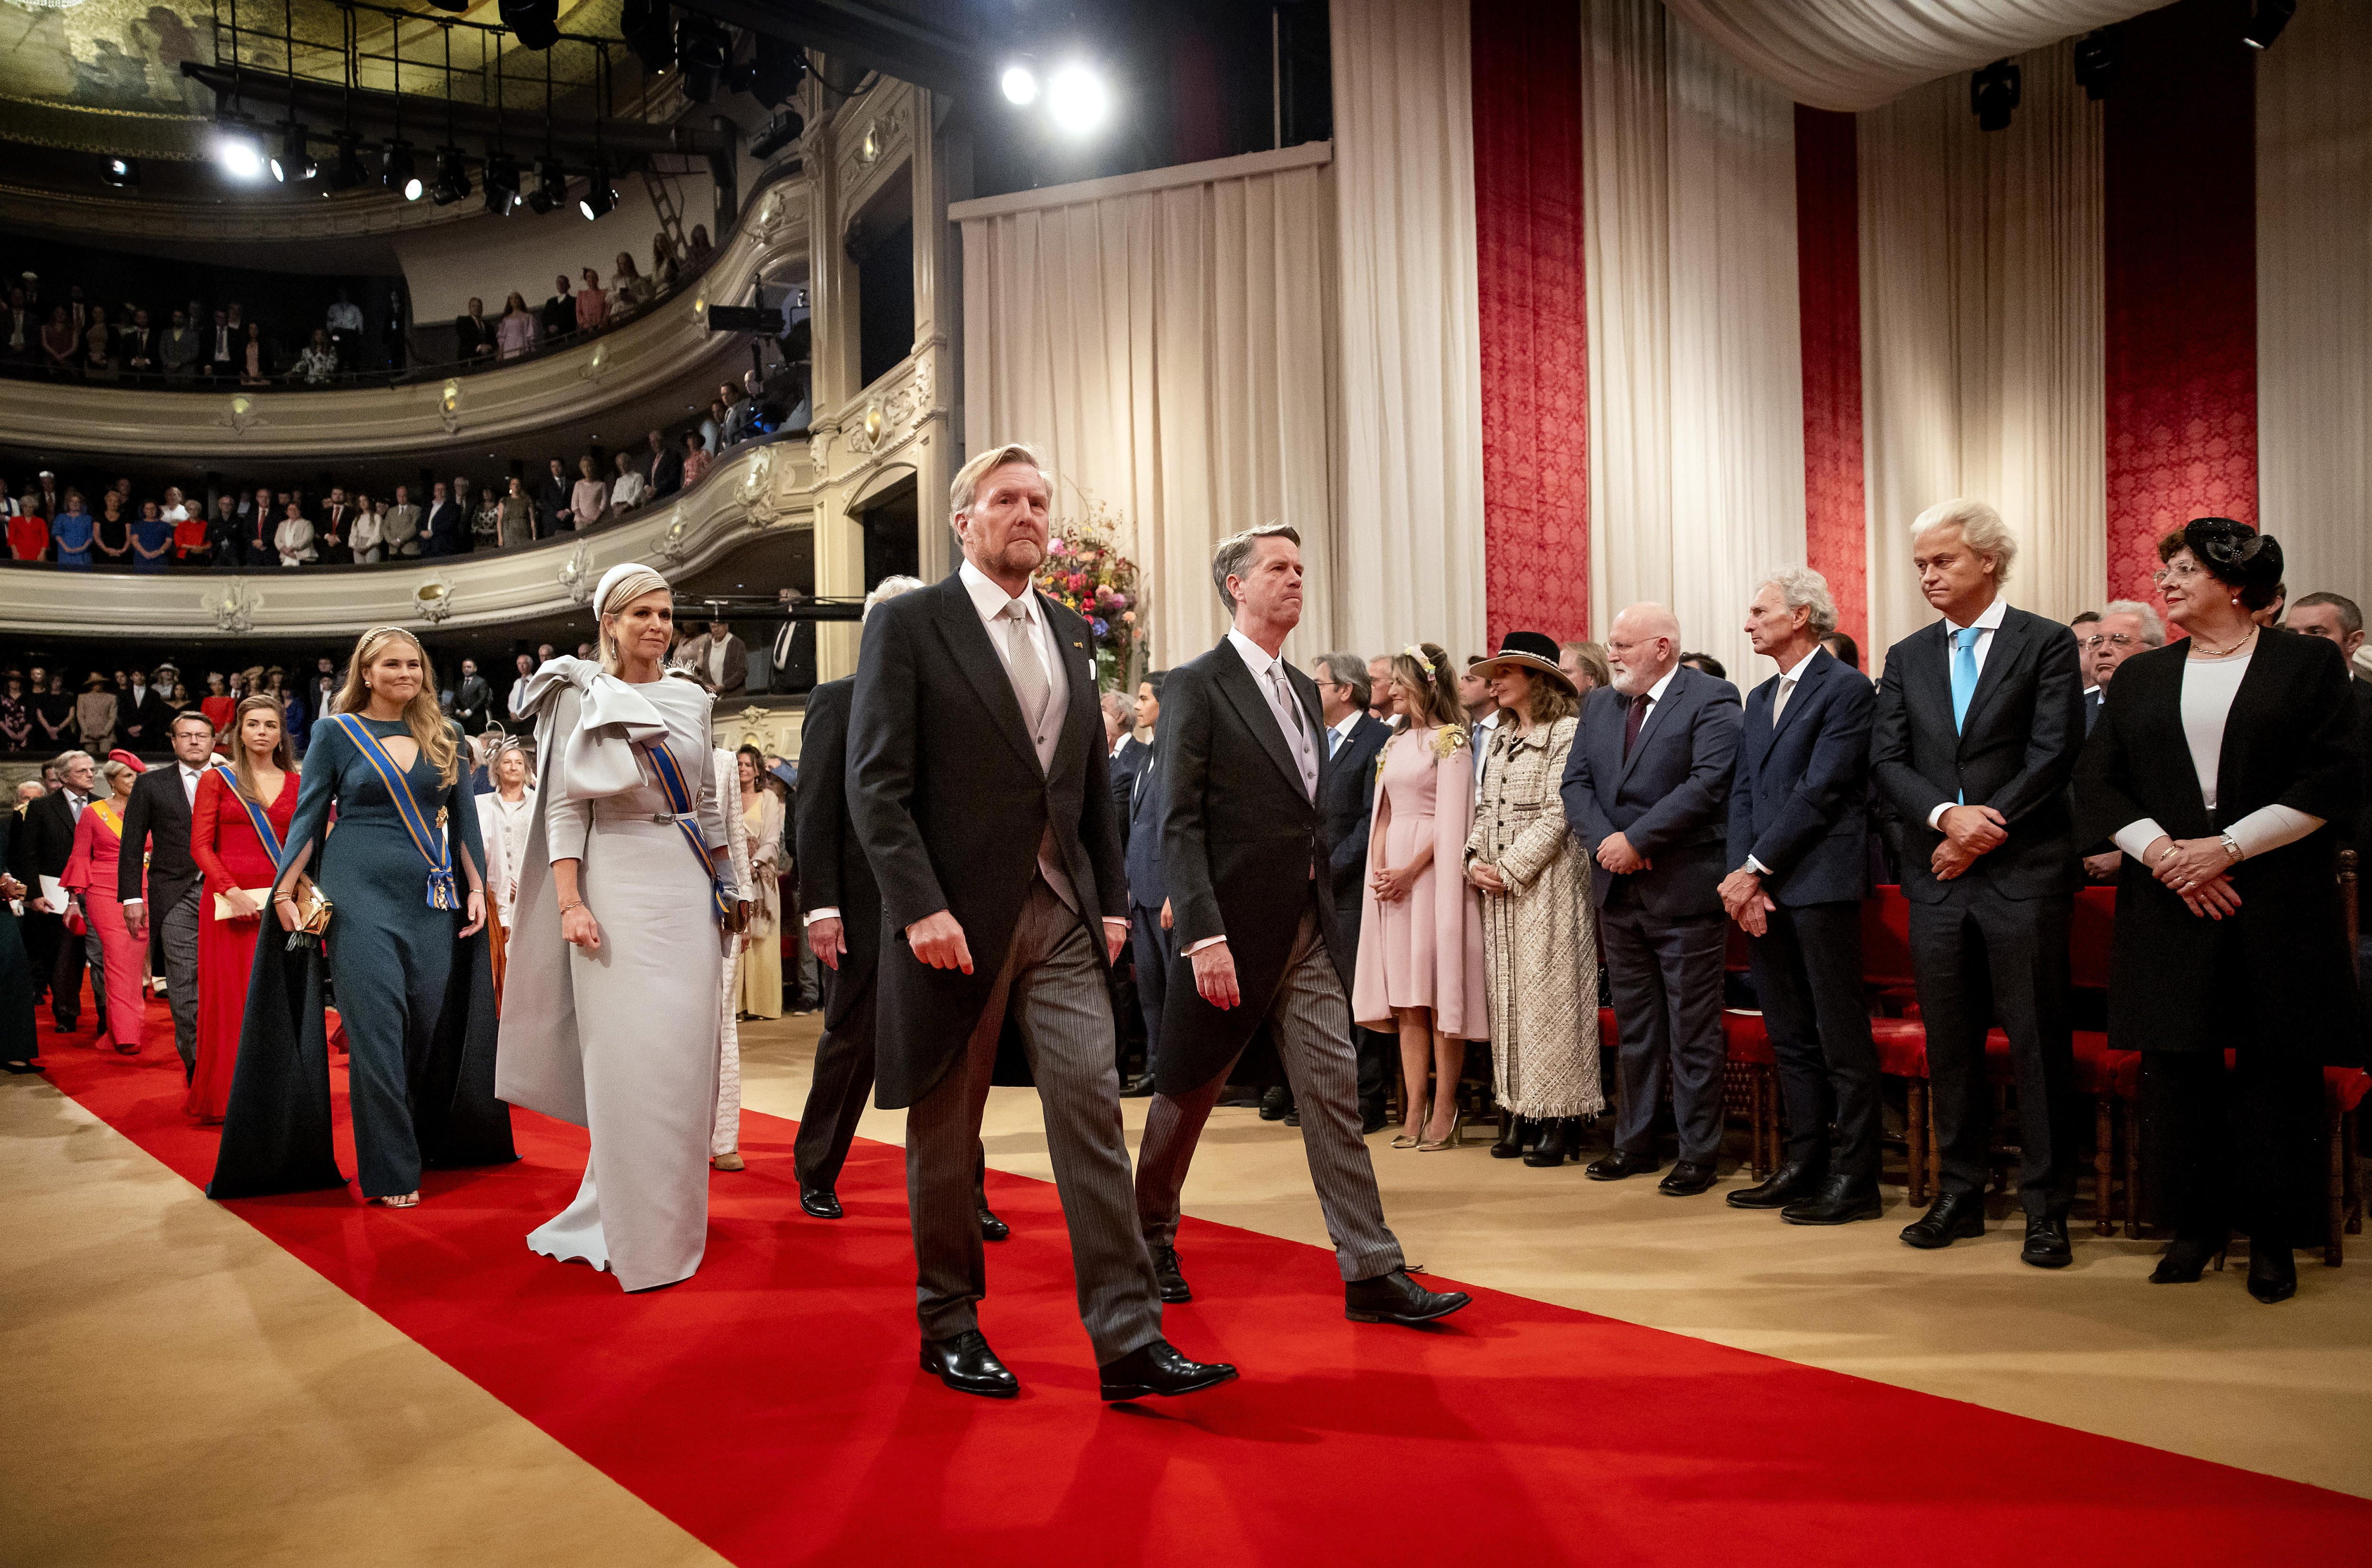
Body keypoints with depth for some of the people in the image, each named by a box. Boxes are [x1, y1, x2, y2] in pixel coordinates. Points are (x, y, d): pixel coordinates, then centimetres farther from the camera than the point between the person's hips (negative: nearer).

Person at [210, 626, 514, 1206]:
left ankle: (427, 1144, 20)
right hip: (360, 894, -3)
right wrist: (285, 891, -4)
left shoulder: (445, 738, 11)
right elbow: (309, 815, 2)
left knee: (431, 1024, 3)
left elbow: (463, 819, 13)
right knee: (377, 1027, -6)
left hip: (434, 899, 3)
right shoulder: (336, 731, 3)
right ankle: (390, 1170, 1)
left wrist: (477, 887, 6)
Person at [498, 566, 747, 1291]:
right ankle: (637, 1235, 6)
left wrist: (727, 886, 15)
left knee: (686, 1052, 5)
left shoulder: (690, 699, 12)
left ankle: (676, 1215, 19)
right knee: (627, 1057, -3)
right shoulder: (582, 698, 0)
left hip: (691, 884, 4)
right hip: (618, 882, -4)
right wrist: (569, 903, -14)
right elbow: (564, 807, -5)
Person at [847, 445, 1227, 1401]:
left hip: (1061, 912, 5)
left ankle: (1128, 1340, 2)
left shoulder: (1070, 634, 14)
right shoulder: (908, 624, -3)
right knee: (946, 1130, 9)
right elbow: (876, 785, -10)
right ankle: (949, 1324, 25)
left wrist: (1112, 900, 10)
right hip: (958, 918, -4)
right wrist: (921, 907, -18)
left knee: (1093, 1110, -2)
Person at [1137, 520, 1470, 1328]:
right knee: (1187, 1094, 10)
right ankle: (1151, 1237, 31)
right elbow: (1179, 823, -15)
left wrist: (1322, 890, 12)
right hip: (1233, 929, -6)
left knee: (1335, 1093, 2)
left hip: (1308, 929, 6)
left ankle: (1372, 1275, 5)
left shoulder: (1302, 688, 14)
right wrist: (1204, 936, -22)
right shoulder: (1196, 687, -9)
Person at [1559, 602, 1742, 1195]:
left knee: (1693, 1031, 2)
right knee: (1634, 1029, 15)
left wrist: (1636, 840, -19)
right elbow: (1575, 783, 7)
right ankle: (1635, 1143, 25)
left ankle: (1698, 1154, 12)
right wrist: (1604, 841, -11)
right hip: (1618, 890, 6)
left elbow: (1707, 784, -18)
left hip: (1683, 889, -6)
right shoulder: (1599, 708, 14)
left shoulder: (1712, 700, -7)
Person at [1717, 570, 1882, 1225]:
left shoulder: (1846, 690, -7)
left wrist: (1755, 870, -13)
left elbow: (1819, 792, -14)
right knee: (1789, 1038, 13)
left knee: (1842, 1038, -1)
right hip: (1764, 890, 8)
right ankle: (1803, 1164, 21)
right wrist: (1742, 877, -2)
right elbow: (1742, 793, 12)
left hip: (1822, 885, -8)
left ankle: (1854, 1180, 5)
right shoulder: (1760, 699, 18)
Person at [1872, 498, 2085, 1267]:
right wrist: (1947, 815, -13)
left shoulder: (2048, 644, 0)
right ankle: (1961, 1194, 20)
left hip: (2024, 873, -4)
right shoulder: (1907, 657, 12)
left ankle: (2046, 1207, 11)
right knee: (1949, 1046, 9)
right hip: (1937, 877, 4)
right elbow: (1886, 759, 4)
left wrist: (1984, 831, -13)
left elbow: (2053, 755, -8)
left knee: (2039, 1044, 1)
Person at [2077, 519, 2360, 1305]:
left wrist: (2228, 845, -13)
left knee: (2276, 1065, 1)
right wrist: (2159, 851, -9)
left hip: (2277, 903, -3)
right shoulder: (2141, 676, 13)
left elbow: (2334, 782, -5)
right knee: (2177, 1065, 4)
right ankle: (2196, 1223, 16)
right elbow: (2096, 783, 7)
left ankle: (2273, 1234, 13)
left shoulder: (2309, 662, 3)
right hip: (2167, 899, 3)